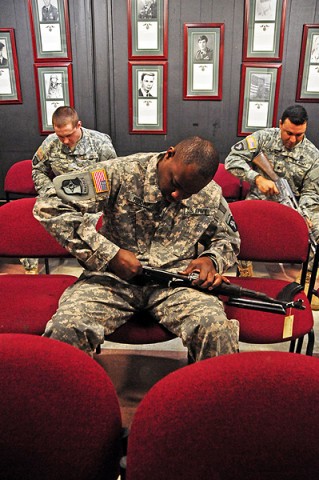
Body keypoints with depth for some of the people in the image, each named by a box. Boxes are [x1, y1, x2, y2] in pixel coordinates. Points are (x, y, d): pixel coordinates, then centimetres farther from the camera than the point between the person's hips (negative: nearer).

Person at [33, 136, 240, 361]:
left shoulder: (212, 195, 5)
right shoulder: (122, 173, -9)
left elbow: (229, 238, 23)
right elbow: (49, 205, -14)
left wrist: (212, 259, -3)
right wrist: (108, 254, -18)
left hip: (176, 278, 2)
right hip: (114, 275, -1)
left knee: (217, 328, -29)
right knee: (66, 327, -30)